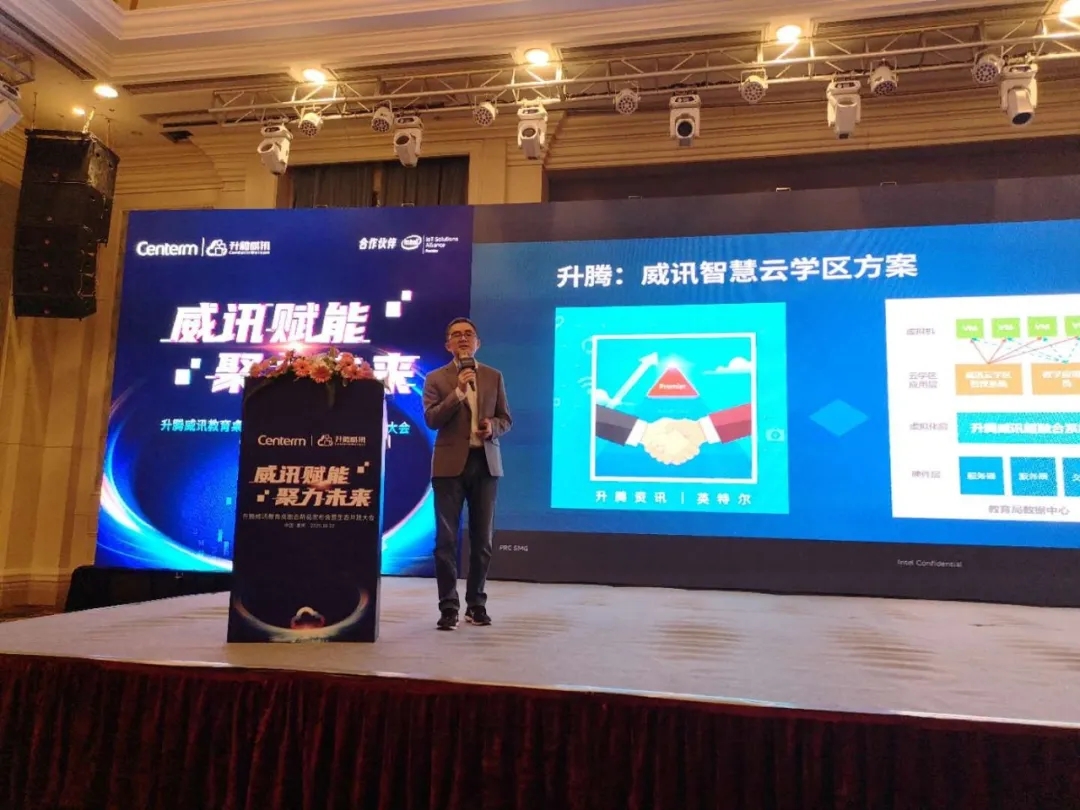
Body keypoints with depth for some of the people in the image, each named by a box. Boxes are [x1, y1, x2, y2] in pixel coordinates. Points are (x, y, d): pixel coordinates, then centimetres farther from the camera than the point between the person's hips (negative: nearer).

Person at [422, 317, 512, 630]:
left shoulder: (494, 376, 12)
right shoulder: (436, 378, 4)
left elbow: (506, 418, 11)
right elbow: (431, 419, -8)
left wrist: (493, 426, -11)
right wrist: (459, 392, -17)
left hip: (485, 462, 2)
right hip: (451, 464, -2)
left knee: (482, 539, 7)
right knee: (446, 539, -2)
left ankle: (477, 603, 18)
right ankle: (448, 607, 4)